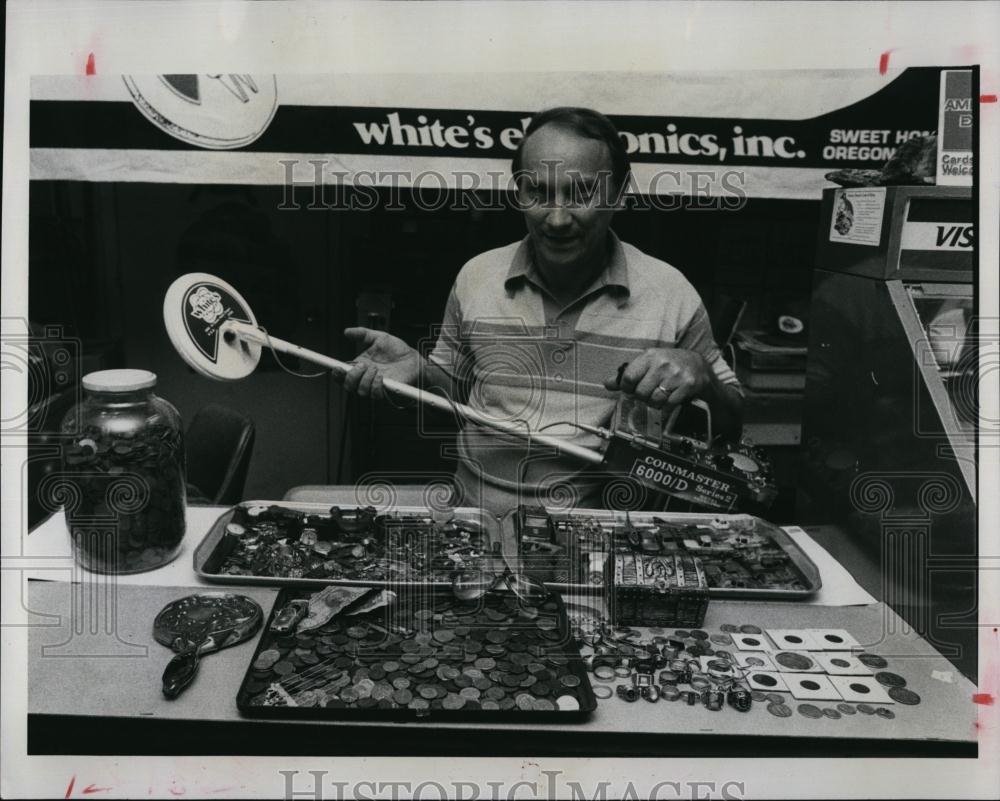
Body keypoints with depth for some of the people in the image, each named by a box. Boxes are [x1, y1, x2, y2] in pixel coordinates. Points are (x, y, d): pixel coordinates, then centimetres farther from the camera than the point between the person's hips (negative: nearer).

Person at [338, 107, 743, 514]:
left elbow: (729, 429, 1)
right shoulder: (476, 276, 0)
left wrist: (700, 378, -19)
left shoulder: (669, 293, -7)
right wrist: (419, 368, -7)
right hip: (476, 519, 3)